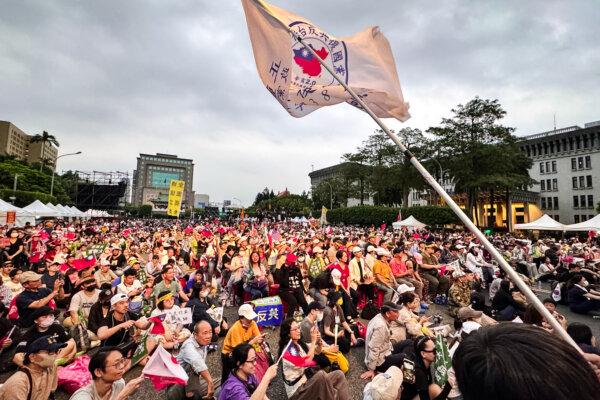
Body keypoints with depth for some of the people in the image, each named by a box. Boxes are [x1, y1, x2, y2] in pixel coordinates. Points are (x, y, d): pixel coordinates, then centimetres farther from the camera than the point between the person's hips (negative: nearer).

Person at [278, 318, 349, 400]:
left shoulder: (299, 343, 6)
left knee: (339, 374, -4)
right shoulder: (288, 350, -20)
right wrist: (313, 341, -23)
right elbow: (306, 362, -29)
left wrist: (318, 340, -8)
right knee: (321, 374, -34)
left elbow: (317, 351, 14)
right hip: (297, 391, -8)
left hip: (307, 381, 9)